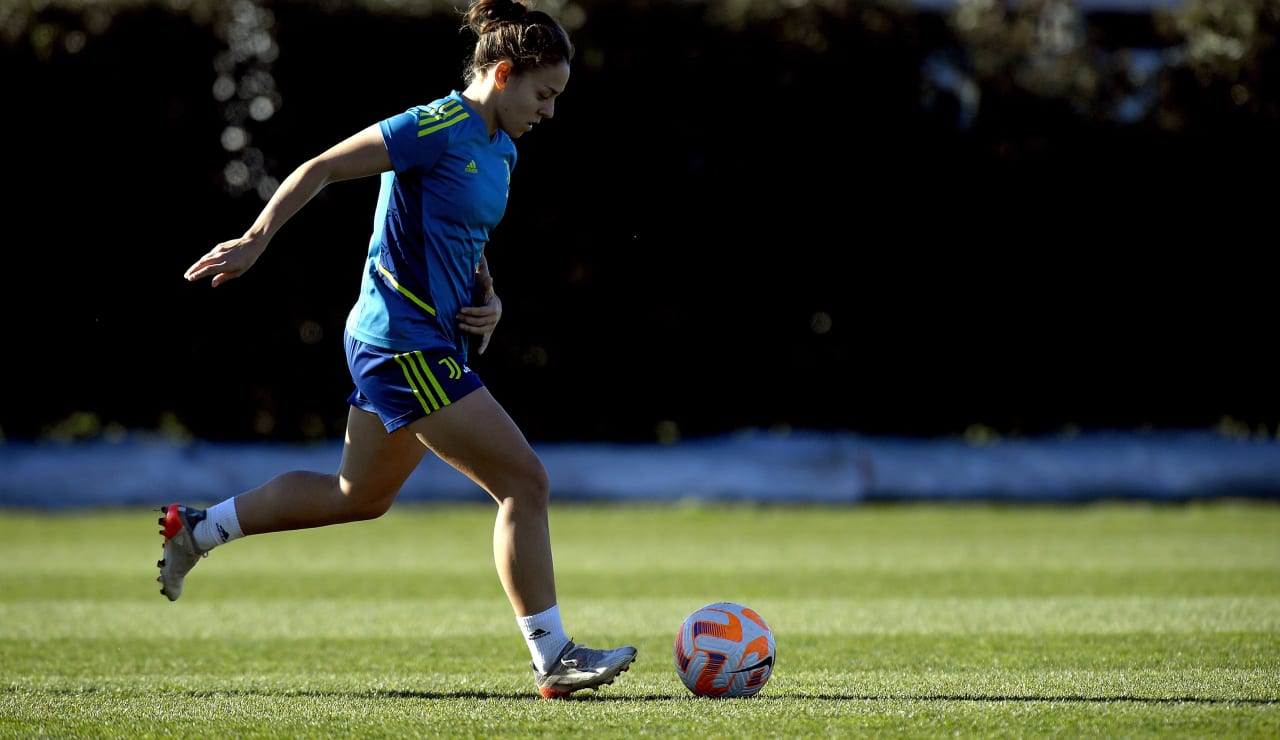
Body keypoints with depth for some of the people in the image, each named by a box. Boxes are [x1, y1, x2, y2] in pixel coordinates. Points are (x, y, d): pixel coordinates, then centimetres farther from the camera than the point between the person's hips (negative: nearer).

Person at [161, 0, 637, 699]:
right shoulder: (437, 128, -16)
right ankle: (553, 660, -4)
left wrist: (487, 300, 8)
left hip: (415, 344, 10)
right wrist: (255, 240, -15)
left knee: (359, 496, 23)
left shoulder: (500, 150, 12)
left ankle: (195, 529, 34)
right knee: (524, 482, -10)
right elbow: (318, 169, -14)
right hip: (406, 345, -10)